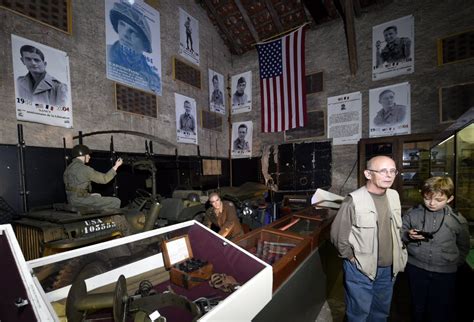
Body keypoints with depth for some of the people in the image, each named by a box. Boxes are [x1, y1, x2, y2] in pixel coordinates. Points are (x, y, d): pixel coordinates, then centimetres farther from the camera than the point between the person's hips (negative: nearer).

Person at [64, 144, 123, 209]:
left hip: (71, 199, 10)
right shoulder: (84, 169, -17)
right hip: (81, 200, -10)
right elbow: (104, 179, -14)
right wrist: (116, 166, -6)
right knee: (116, 202, -10)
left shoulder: (68, 168, 11)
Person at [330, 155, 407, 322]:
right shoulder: (354, 200, -21)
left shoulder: (394, 196, 1)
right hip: (360, 269, -6)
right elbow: (338, 234, -16)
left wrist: (400, 252, 11)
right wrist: (351, 258, -10)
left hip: (389, 268, 6)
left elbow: (397, 229, 15)